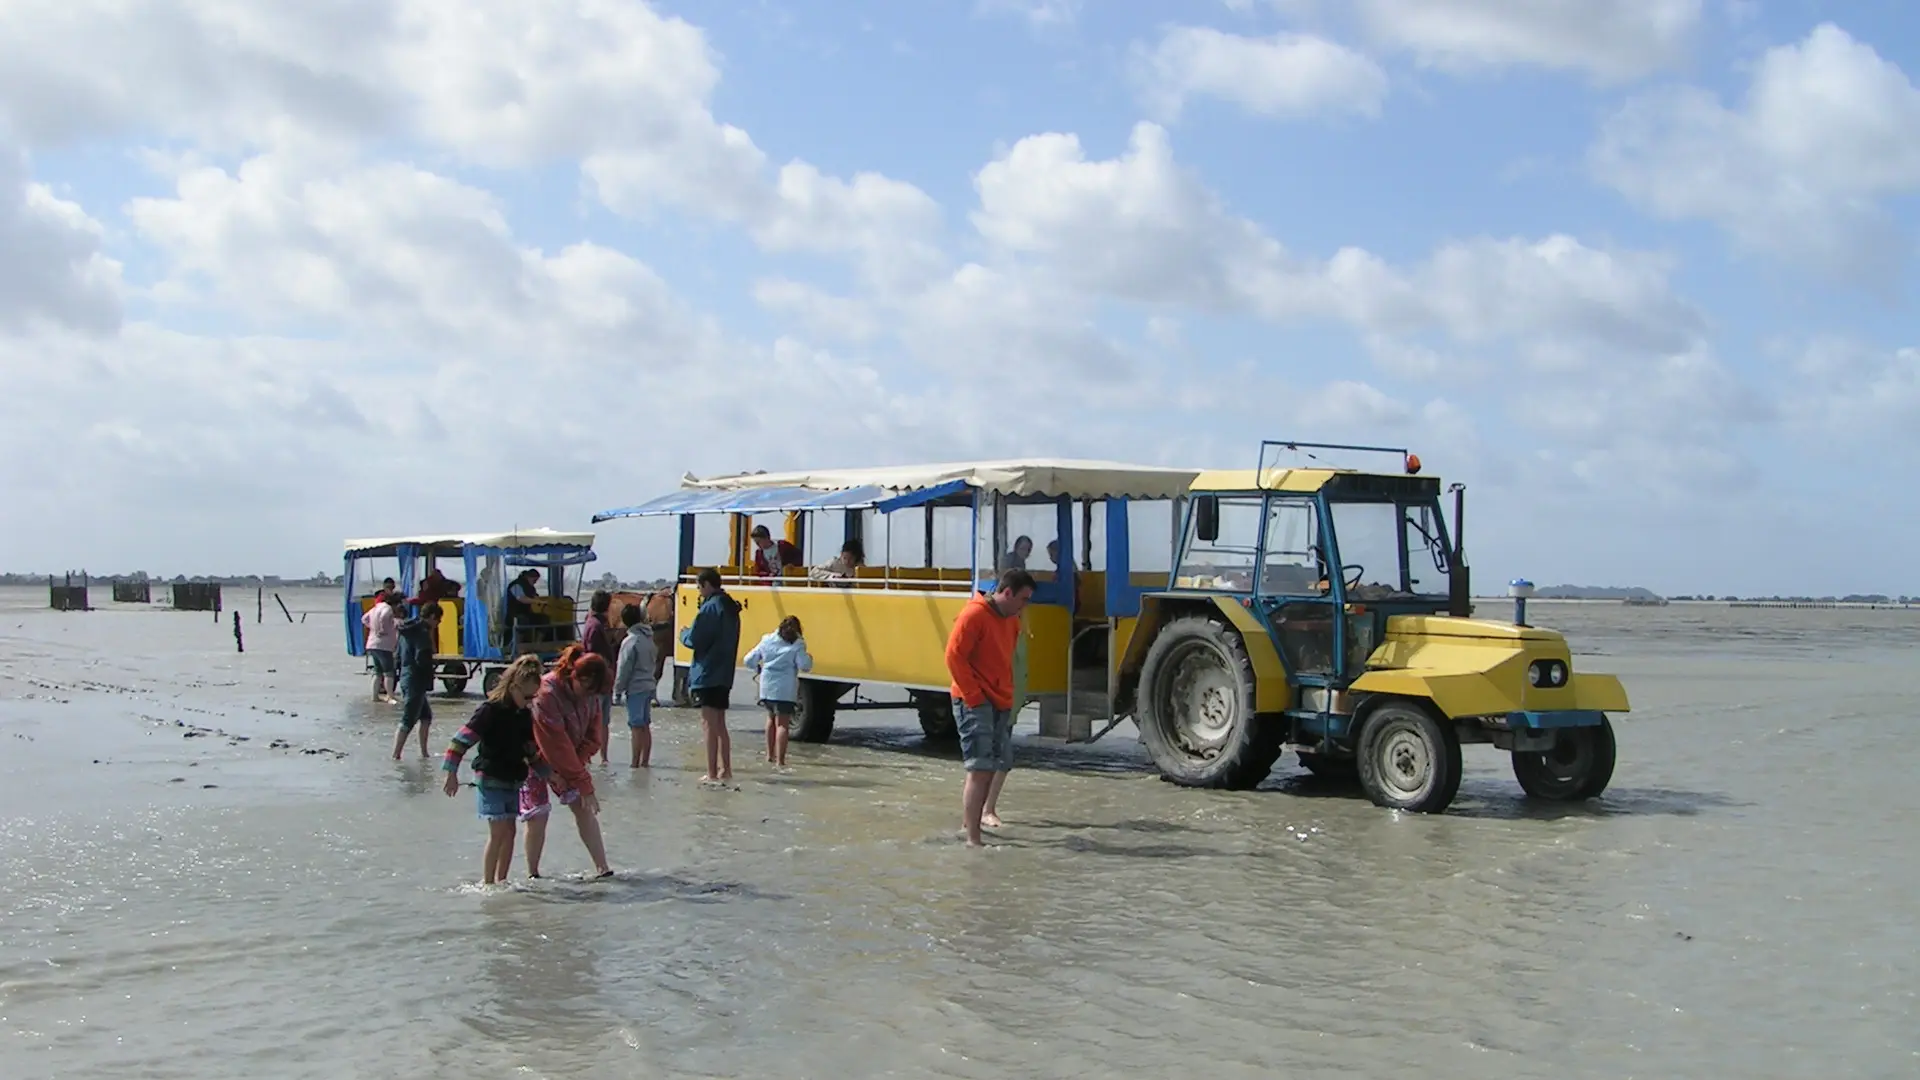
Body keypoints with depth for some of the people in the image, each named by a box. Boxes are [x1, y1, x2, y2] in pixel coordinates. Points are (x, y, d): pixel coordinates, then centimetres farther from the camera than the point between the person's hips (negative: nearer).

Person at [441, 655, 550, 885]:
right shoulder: (491, 710, -15)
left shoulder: (524, 715, 6)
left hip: (513, 780, 7)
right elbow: (463, 739, -16)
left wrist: (544, 771, 15)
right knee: (498, 832, -8)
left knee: (509, 832, 9)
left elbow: (531, 748, 18)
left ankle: (501, 880, 19)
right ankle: (487, 881, 2)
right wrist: (452, 773, -17)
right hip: (491, 779, -7)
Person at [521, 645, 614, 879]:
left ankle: (602, 869, -4)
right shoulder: (547, 694, -32)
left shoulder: (590, 694, -10)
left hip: (569, 760, 6)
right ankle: (533, 875, 6)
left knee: (583, 807, -4)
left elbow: (592, 737, -5)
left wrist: (567, 771, -16)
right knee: (538, 816, -10)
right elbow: (557, 746, -30)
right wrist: (584, 785, -27)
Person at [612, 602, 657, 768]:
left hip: (635, 687, -7)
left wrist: (618, 690, -5)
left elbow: (624, 669, -12)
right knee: (645, 725, 12)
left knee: (636, 726, -4)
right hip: (649, 685, 7)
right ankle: (645, 761, 15)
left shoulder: (630, 641, -14)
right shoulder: (648, 638, 9)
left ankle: (635, 762, -1)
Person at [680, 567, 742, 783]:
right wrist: (691, 633, 14)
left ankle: (712, 773, -5)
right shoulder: (731, 607, 14)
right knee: (720, 725, 16)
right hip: (724, 675, 9)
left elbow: (695, 639, -17)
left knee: (709, 724, -5)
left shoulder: (711, 607, -15)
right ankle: (725, 770, 19)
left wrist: (684, 634, 3)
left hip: (707, 674, -9)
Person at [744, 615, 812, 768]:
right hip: (785, 690, -5)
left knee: (772, 718, 24)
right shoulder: (797, 645, -5)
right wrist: (809, 658, 9)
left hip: (767, 687, 5)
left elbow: (748, 661, 8)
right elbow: (804, 666, -12)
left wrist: (758, 670, 27)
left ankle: (770, 754, 29)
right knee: (782, 723, -3)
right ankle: (780, 760, -10)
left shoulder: (767, 641, 8)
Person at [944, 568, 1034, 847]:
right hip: (975, 702, -9)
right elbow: (954, 656, -16)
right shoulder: (974, 615, -13)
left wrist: (1008, 697, 15)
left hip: (1001, 702, 9)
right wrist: (974, 696, -15)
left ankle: (986, 811, 37)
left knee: (1001, 763, 15)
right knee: (981, 768, -13)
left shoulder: (1011, 620, 14)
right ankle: (973, 838, -12)